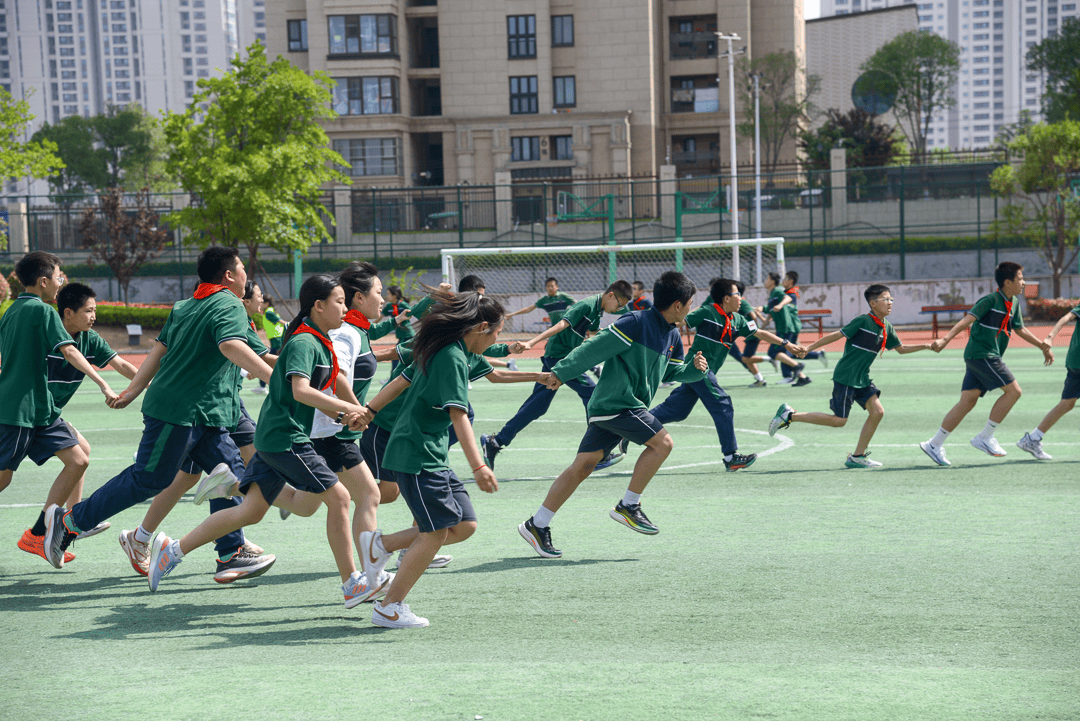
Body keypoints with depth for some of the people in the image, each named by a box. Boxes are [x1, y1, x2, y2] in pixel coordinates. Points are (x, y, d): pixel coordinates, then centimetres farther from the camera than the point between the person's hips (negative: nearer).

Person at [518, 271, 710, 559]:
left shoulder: (673, 336, 14)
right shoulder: (635, 323, -15)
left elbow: (672, 372, 28)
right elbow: (594, 349, -15)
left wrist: (695, 368, 8)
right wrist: (561, 372, -16)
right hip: (615, 403, -9)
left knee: (583, 465, 6)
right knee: (662, 442, -12)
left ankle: (537, 525, 8)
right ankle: (628, 506, -4)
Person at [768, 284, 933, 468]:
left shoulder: (887, 328, 8)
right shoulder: (863, 321, -14)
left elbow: (901, 349, 22)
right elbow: (837, 335, -11)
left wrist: (925, 346, 11)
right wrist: (809, 348, -10)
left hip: (862, 379, 8)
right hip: (845, 377, -8)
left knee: (877, 412, -5)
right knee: (839, 420, -9)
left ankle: (857, 457, 6)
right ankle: (789, 415, 1)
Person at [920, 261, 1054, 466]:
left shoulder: (1014, 304, 14)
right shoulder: (990, 300, -13)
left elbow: (1020, 329, 27)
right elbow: (967, 320, -21)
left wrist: (1043, 345, 28)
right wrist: (945, 339, -32)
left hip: (989, 357, 8)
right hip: (980, 354, -8)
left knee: (967, 402, 4)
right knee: (1013, 390, -10)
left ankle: (934, 444, 6)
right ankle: (985, 437, -4)